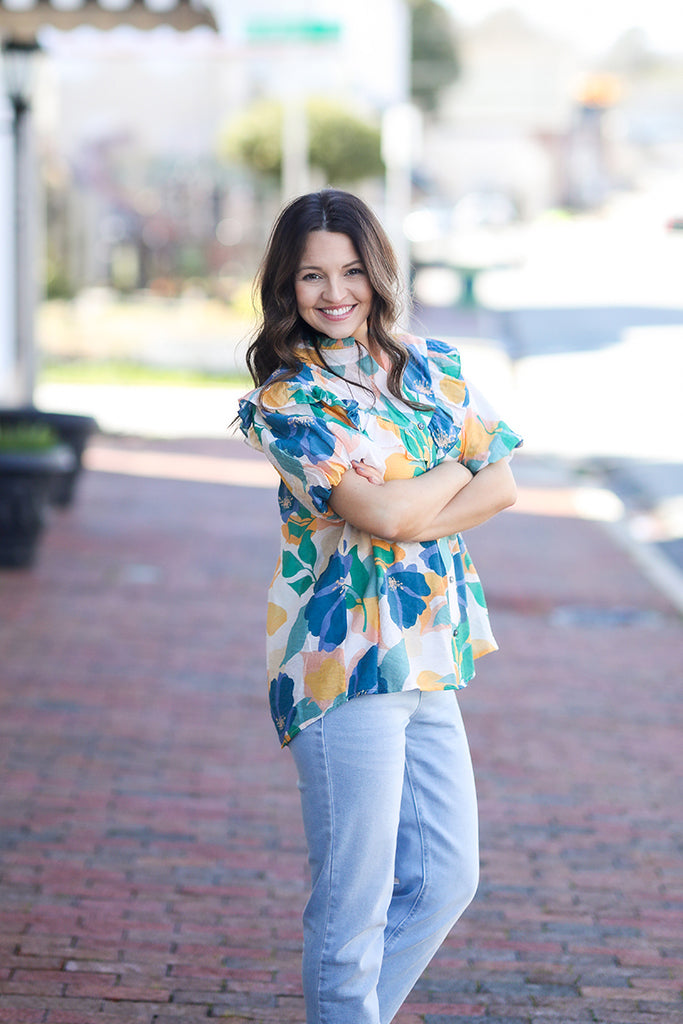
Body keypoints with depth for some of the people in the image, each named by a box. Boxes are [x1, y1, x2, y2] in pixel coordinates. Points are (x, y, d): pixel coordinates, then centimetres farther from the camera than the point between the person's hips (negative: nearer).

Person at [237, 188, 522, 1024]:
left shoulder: (433, 368, 11)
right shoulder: (287, 399, -7)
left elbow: (501, 485, 3)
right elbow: (379, 514, -18)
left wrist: (409, 511, -12)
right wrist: (457, 469, -1)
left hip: (427, 653, 7)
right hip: (345, 655, -6)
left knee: (446, 877, 11)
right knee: (357, 894, -3)